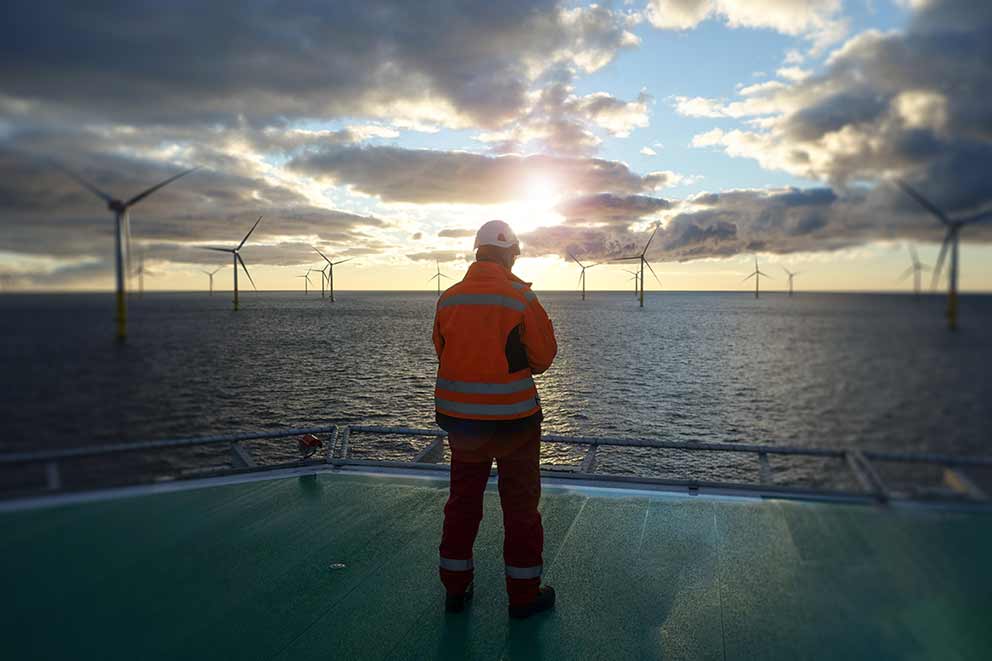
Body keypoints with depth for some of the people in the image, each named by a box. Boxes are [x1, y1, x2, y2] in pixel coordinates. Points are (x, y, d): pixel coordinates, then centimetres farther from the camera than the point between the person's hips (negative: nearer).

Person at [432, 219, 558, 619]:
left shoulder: (448, 299, -1)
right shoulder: (521, 297, -12)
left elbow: (443, 351, 6)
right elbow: (544, 355, -6)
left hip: (460, 417, 4)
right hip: (513, 417, -4)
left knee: (463, 500, 17)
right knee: (520, 505, 11)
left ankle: (456, 588, 28)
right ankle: (524, 594, 21)